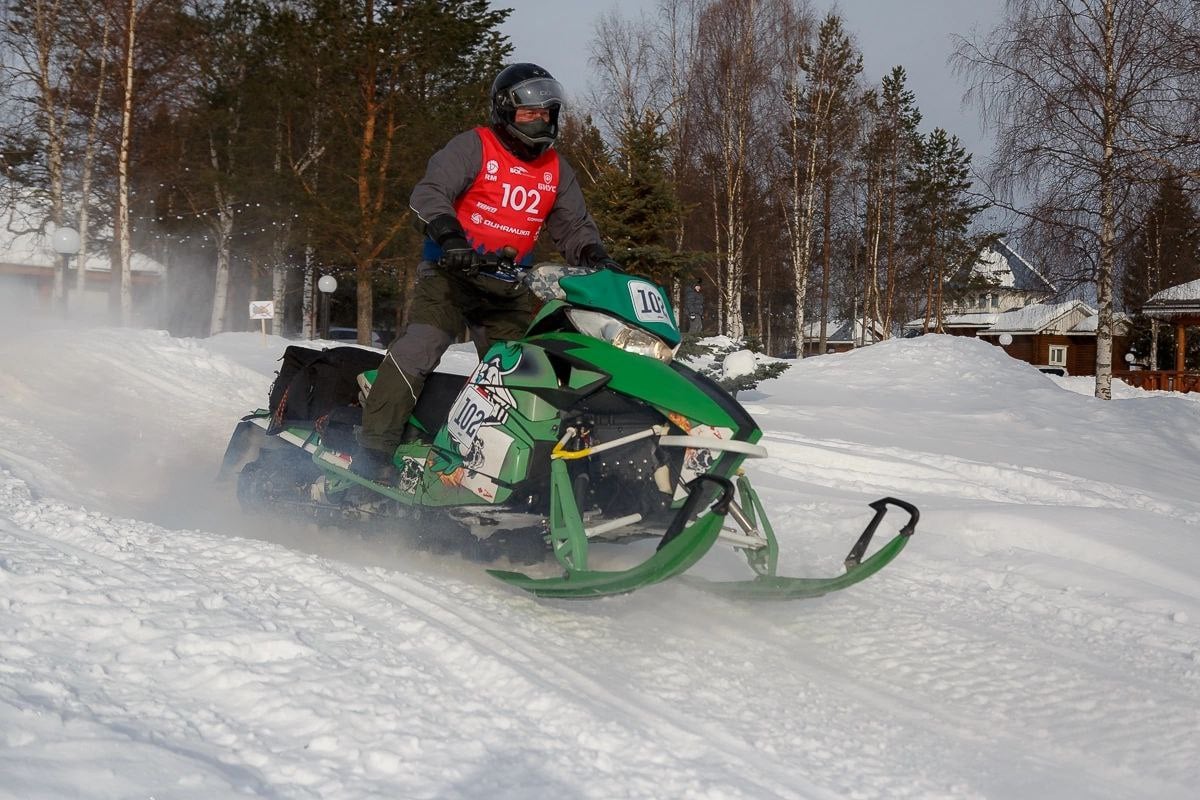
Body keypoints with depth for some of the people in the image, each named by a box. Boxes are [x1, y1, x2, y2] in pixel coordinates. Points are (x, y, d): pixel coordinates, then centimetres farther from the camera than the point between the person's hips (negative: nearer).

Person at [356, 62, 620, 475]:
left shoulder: (557, 171, 12)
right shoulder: (472, 147, -5)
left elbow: (574, 226, 16)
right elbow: (428, 194, -15)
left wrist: (594, 256, -6)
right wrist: (449, 235, -34)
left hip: (509, 288, 6)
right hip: (452, 271, -6)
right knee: (418, 348, -23)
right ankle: (373, 448, -25)